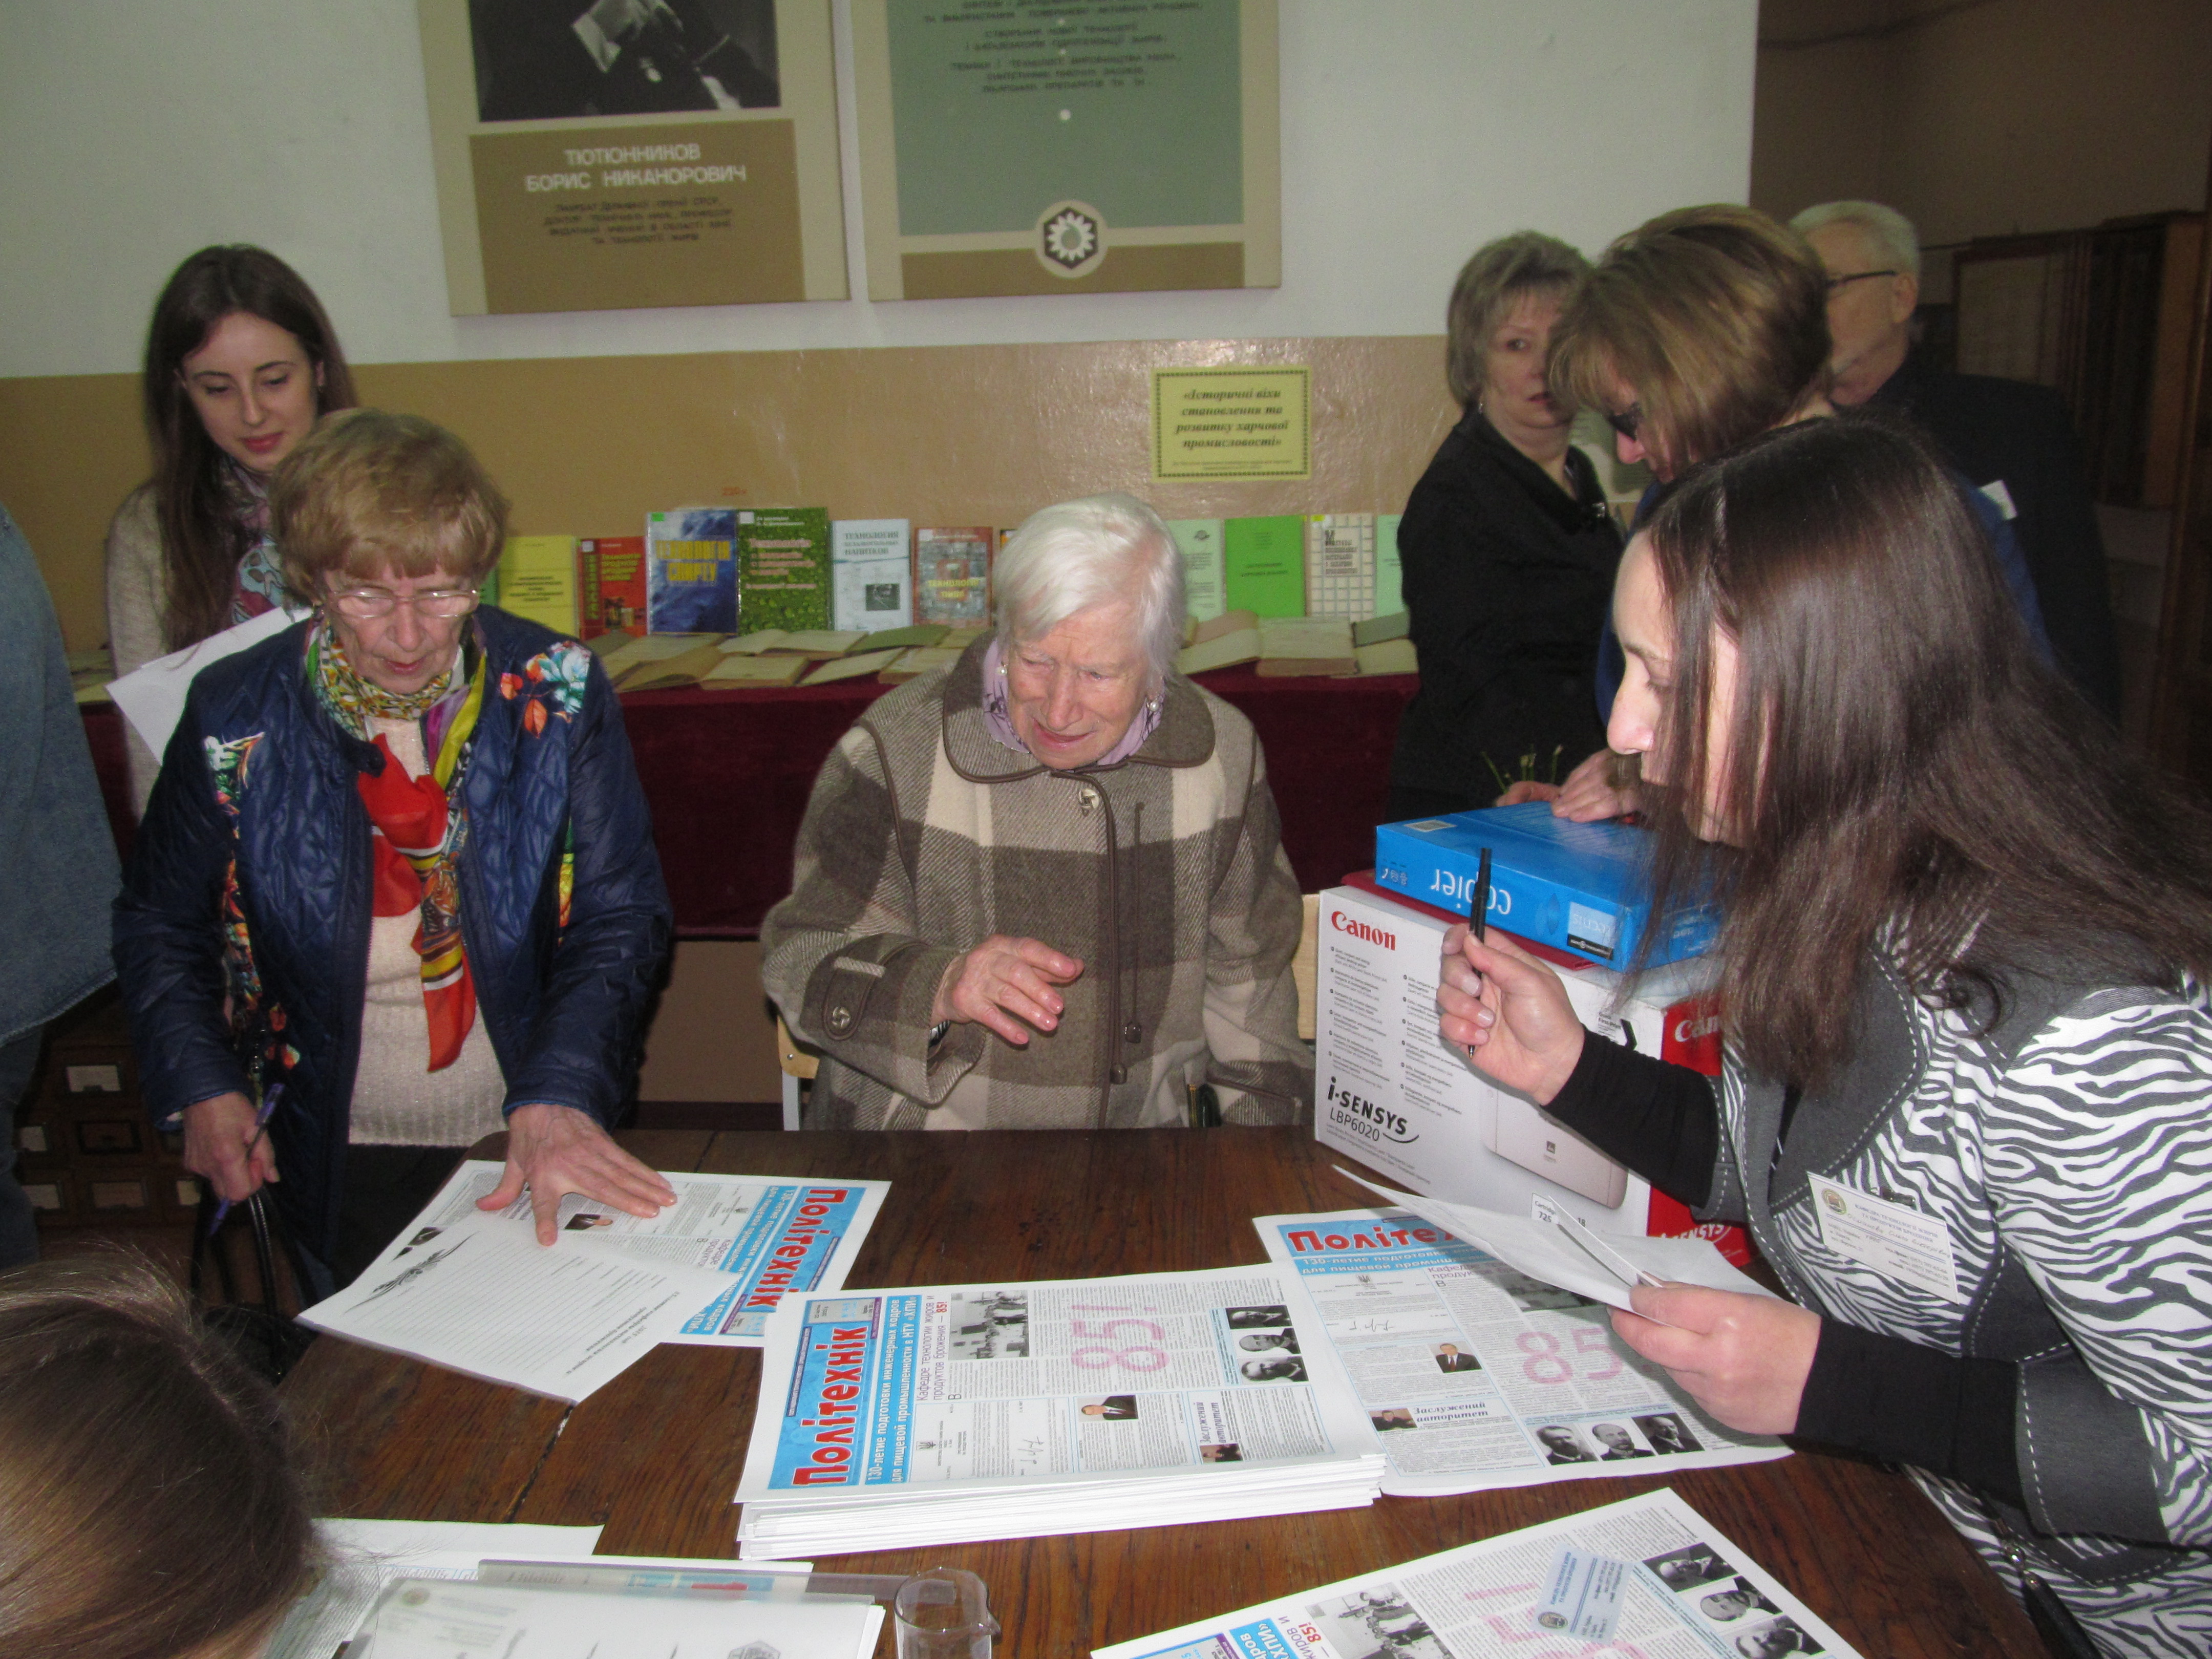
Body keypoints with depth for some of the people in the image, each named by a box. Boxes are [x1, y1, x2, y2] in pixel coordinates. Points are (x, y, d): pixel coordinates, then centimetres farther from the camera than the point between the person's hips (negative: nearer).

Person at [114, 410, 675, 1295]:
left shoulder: (555, 692, -11)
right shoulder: (234, 718, -7)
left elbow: (621, 917, -10)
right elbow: (157, 923, 8)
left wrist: (561, 1097, -24)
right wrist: (202, 1086, -5)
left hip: (539, 1147, 0)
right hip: (344, 1160, 1)